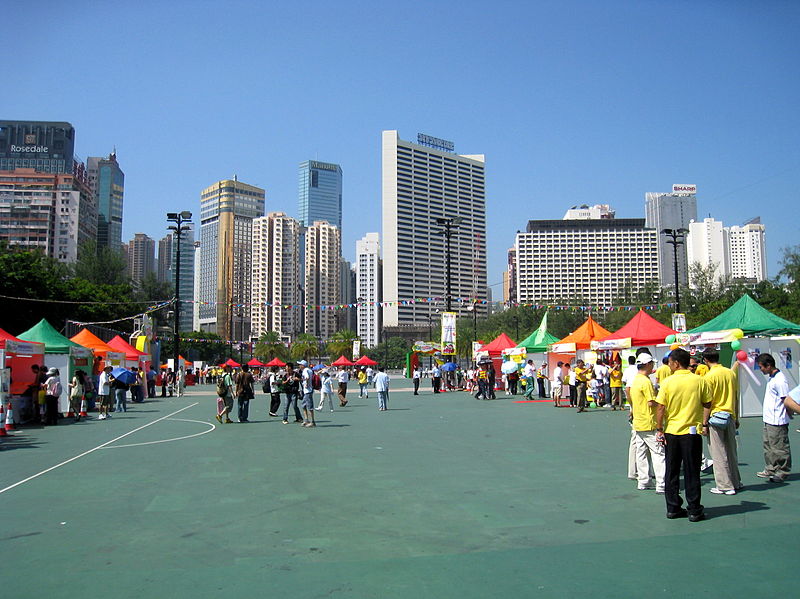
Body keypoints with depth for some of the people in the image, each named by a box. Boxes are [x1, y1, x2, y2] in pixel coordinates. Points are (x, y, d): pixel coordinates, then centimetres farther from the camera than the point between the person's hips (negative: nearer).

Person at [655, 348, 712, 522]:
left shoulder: (668, 382, -8)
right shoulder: (699, 381, -6)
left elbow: (661, 407, -9)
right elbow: (707, 404, 2)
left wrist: (659, 429, -2)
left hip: (671, 431, 0)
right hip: (692, 432, 0)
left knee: (671, 472, 11)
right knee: (692, 473, 8)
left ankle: (673, 508, 16)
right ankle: (694, 510, 11)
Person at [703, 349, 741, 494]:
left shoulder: (710, 375, -14)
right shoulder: (731, 373, 5)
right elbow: (736, 398, 12)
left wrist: (704, 423, -8)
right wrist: (736, 418, 21)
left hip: (715, 418, -6)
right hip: (730, 416, 7)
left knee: (719, 454, 1)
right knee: (731, 451, 17)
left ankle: (725, 486, 6)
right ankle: (735, 482, 26)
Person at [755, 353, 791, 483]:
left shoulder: (780, 379, -18)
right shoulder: (771, 378, 12)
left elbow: (786, 400, -17)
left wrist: (789, 414, -9)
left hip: (777, 422, -10)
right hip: (768, 420, 10)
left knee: (779, 448, 0)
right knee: (768, 446, 15)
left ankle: (782, 472, 10)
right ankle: (770, 470, 24)